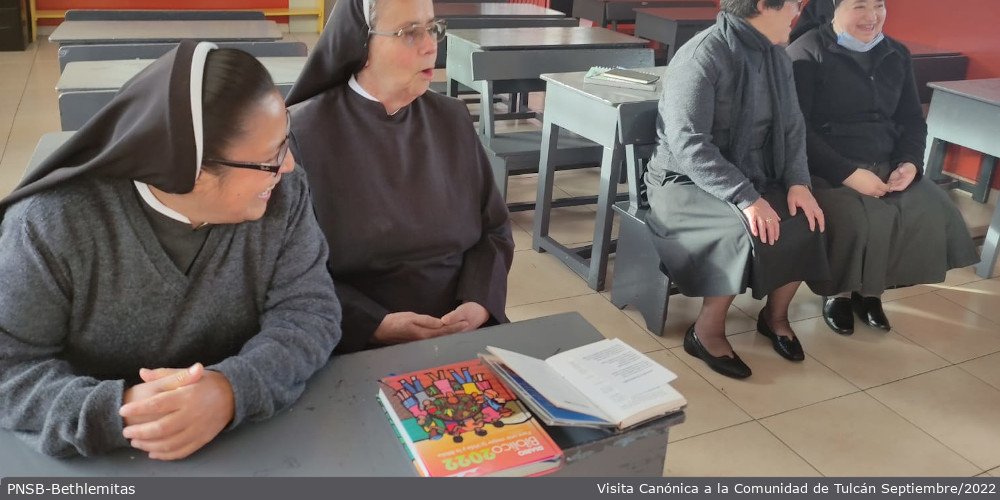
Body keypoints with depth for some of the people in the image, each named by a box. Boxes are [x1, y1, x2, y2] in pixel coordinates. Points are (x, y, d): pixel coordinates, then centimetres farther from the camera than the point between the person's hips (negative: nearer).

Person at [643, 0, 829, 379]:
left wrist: (798, 182, -11)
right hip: (686, 182, -7)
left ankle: (775, 314, 9)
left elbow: (792, 127, 8)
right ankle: (707, 332, -11)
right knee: (751, 231, -31)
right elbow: (688, 145, -28)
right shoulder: (701, 57, -20)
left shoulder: (776, 58, 5)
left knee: (807, 221, -15)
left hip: (752, 179, 7)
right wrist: (745, 198, -34)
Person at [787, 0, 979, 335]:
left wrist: (910, 162, -3)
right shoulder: (806, 53, -7)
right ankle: (837, 291, 1)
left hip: (886, 166, 6)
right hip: (827, 170, -6)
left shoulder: (897, 55, 14)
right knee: (859, 220, -31)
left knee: (935, 213, -14)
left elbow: (913, 119, 18)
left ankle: (870, 288, 7)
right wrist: (847, 174, -22)